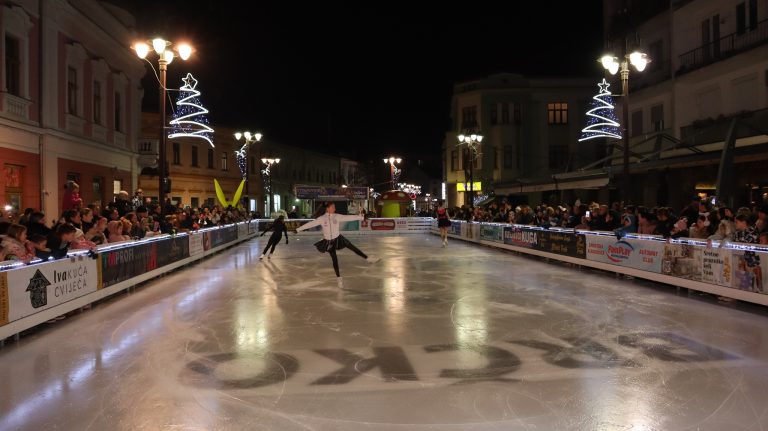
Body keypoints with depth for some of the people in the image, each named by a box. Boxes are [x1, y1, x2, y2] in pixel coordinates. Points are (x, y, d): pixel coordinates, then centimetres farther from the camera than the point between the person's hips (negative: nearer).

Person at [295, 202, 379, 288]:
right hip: (328, 242, -2)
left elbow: (349, 217, -5)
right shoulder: (322, 218, -11)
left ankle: (368, 258, 16)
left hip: (338, 238, 2)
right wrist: (298, 229, -11)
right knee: (334, 260, 4)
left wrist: (362, 217, -5)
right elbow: (311, 224, -10)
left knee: (353, 248, 1)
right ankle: (338, 278, 15)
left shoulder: (337, 216, -6)